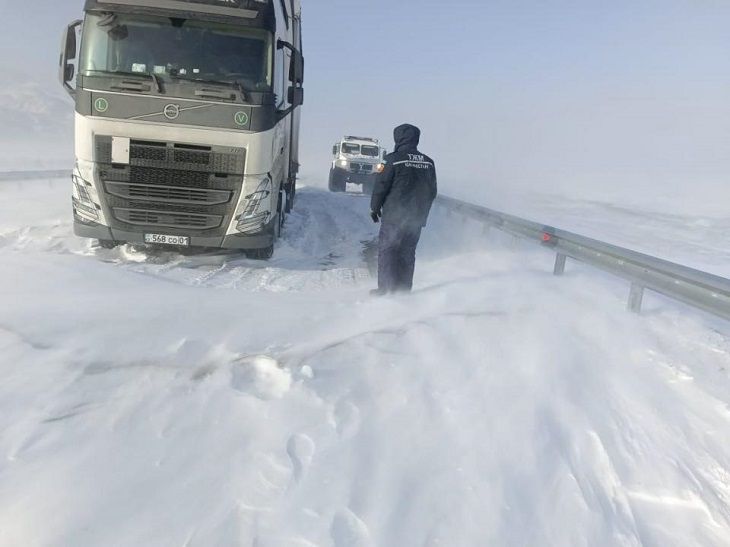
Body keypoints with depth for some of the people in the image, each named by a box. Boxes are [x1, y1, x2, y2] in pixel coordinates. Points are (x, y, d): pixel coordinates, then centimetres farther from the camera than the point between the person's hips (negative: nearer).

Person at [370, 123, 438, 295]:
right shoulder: (428, 162, 7)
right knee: (408, 252, 13)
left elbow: (381, 185, -8)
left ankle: (385, 289, 3)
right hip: (417, 218, 5)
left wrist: (374, 207, 4)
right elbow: (432, 191, 13)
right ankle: (404, 289, 16)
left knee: (387, 251, 4)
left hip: (393, 216, -5)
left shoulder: (393, 159, -10)